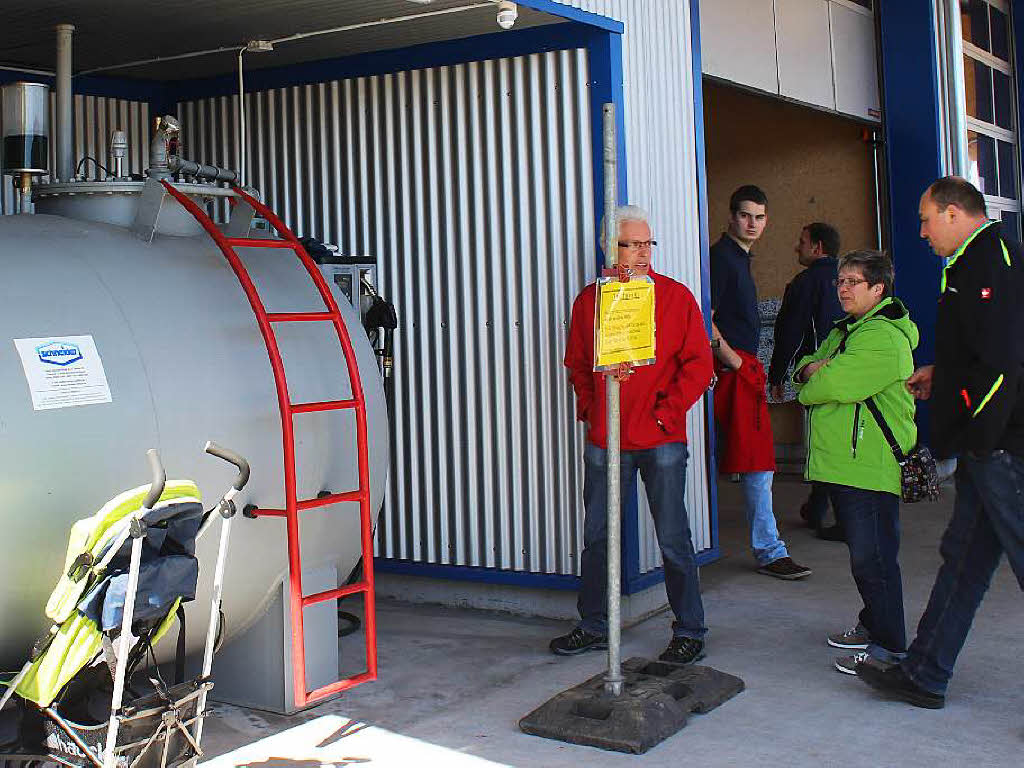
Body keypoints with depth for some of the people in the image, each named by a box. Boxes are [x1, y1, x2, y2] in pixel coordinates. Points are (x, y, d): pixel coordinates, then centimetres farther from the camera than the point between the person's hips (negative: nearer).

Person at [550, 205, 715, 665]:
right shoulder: (589, 300, 7)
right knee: (597, 536, 12)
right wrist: (588, 408, 2)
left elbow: (698, 364, -3)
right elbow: (577, 363, 15)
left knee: (673, 539, 1)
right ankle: (593, 627, 26)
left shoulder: (676, 297, -1)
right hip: (604, 438, 4)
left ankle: (690, 631, 14)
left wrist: (666, 412, -9)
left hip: (661, 439, -3)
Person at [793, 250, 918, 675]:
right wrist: (811, 370, -6)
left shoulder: (883, 337, -15)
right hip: (843, 462, 10)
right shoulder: (845, 331, 20)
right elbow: (806, 369, 18)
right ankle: (873, 624, 32)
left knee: (872, 556, -8)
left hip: (871, 465, -10)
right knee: (863, 552, 19)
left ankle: (889, 648, -1)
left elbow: (834, 384, -22)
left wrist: (814, 380, 0)